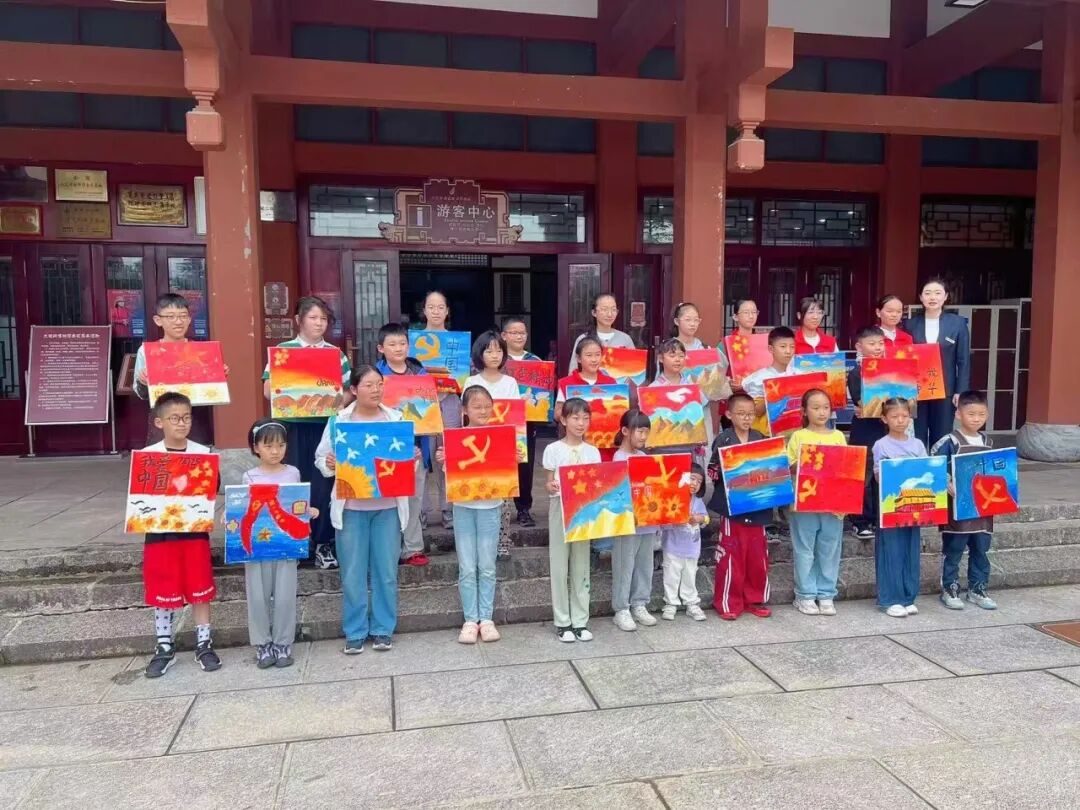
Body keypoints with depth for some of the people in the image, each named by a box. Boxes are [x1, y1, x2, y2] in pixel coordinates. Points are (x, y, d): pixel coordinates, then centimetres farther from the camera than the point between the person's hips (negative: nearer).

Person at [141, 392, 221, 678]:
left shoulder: (203, 453, -1)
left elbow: (212, 492, 2)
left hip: (195, 531, 0)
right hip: (160, 533, 0)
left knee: (200, 590, 7)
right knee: (162, 593, 9)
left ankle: (204, 644, 19)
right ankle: (164, 647, 24)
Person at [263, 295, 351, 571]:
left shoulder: (336, 353, 9)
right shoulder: (283, 350, 4)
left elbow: (349, 391, 8)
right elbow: (268, 391, -2)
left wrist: (338, 403, -11)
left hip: (326, 427, 1)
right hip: (293, 427, -1)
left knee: (325, 485, 1)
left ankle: (323, 544, 14)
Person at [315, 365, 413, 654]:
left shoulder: (396, 419, 4)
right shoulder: (338, 421, 0)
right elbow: (321, 458, 2)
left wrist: (414, 459, -11)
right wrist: (329, 464, -19)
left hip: (388, 506, 1)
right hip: (351, 507, -1)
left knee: (386, 571, 7)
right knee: (353, 573, 5)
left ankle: (383, 629, 20)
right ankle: (355, 632, 18)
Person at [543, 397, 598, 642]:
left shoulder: (592, 452, 5)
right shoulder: (553, 450, -3)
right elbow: (549, 485, -2)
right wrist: (552, 487, -24)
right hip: (560, 509, -3)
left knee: (581, 566, 8)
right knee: (559, 566, 2)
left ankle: (580, 621, 16)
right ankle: (562, 622, 12)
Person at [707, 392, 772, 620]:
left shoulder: (760, 438, 6)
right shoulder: (723, 440, -4)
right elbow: (712, 471, -5)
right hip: (732, 507, -4)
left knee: (758, 556, 10)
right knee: (731, 557, 2)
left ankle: (755, 599, 25)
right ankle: (728, 603, 12)